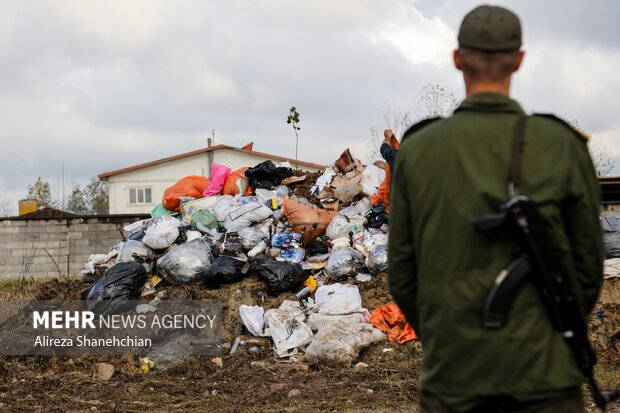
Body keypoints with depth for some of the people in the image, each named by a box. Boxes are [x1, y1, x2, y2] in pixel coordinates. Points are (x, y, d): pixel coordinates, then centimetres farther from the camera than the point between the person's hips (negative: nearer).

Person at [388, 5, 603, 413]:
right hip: (542, 371, -1)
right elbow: (589, 263, 2)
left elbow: (403, 274, 3)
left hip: (454, 371, 1)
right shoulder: (562, 146, -4)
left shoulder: (417, 151, -1)